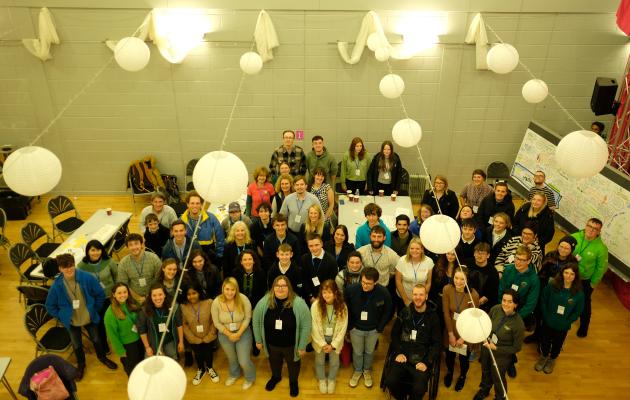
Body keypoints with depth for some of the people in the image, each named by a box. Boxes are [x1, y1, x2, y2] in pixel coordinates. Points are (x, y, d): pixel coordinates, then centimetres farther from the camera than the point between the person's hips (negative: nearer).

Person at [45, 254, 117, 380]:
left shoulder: (87, 277, -24)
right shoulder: (57, 286, -21)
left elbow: (100, 294, -9)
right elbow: (50, 306, -4)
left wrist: (95, 309, -3)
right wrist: (62, 317, -3)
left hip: (90, 318, 0)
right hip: (72, 321, 0)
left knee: (96, 339, 22)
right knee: (77, 345, 21)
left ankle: (102, 357, 51)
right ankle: (81, 364, 50)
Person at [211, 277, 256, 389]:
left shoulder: (243, 299, -25)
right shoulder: (216, 302, -22)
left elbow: (247, 318, -15)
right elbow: (217, 322, -12)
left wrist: (238, 334, -19)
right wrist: (229, 335, -15)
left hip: (243, 333, -2)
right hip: (225, 335, 2)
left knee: (244, 361, 4)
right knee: (231, 358, 26)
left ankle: (250, 378, 38)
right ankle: (234, 374, 58)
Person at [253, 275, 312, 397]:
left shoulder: (298, 303, -25)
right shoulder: (264, 302, -17)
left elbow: (306, 326, -17)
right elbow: (256, 321, -3)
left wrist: (302, 346, -12)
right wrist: (258, 340, 3)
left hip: (291, 345, -2)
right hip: (271, 343, 2)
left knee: (293, 364, 24)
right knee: (274, 362, 29)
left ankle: (293, 381, 54)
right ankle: (276, 377, 60)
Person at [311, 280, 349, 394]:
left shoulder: (342, 306, -19)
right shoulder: (316, 305, -23)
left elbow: (343, 327, -11)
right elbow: (314, 326, -16)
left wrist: (333, 345, -12)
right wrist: (322, 344, -13)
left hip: (335, 339, 1)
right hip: (320, 339, 0)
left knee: (334, 361, 19)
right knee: (320, 360, 21)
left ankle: (331, 380, 49)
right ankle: (322, 380, 49)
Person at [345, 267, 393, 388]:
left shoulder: (383, 292, -25)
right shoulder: (351, 289, -26)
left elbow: (388, 311, -7)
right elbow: (345, 309, -8)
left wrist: (380, 328, -5)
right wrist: (349, 326, -5)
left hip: (373, 330, 0)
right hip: (356, 328, 0)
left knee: (369, 351, 23)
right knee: (357, 352, 20)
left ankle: (367, 370, 50)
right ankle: (357, 371, 48)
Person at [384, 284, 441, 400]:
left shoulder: (432, 316, 0)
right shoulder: (405, 312, 6)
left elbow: (436, 343, 0)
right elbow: (394, 333, 11)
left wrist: (427, 362, -10)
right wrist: (398, 352, -2)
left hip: (422, 359, -2)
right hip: (403, 355, 2)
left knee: (419, 389, -25)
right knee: (390, 381, -20)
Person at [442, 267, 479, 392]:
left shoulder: (473, 294, -25)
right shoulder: (447, 289, -20)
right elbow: (446, 313, -12)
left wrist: (463, 338, -11)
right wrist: (451, 334, -8)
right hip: (451, 328, 2)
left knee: (463, 357, 16)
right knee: (449, 354, 19)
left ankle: (462, 376, 49)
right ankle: (449, 372, 52)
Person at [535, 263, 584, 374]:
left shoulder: (579, 293, -18)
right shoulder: (552, 285, -18)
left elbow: (577, 312, -8)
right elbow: (543, 301, -7)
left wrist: (566, 322, -11)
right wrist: (546, 317, -10)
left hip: (563, 326, 0)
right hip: (548, 322, 0)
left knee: (557, 344, 22)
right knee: (545, 341, 19)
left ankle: (552, 359, 51)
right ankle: (544, 356, 49)